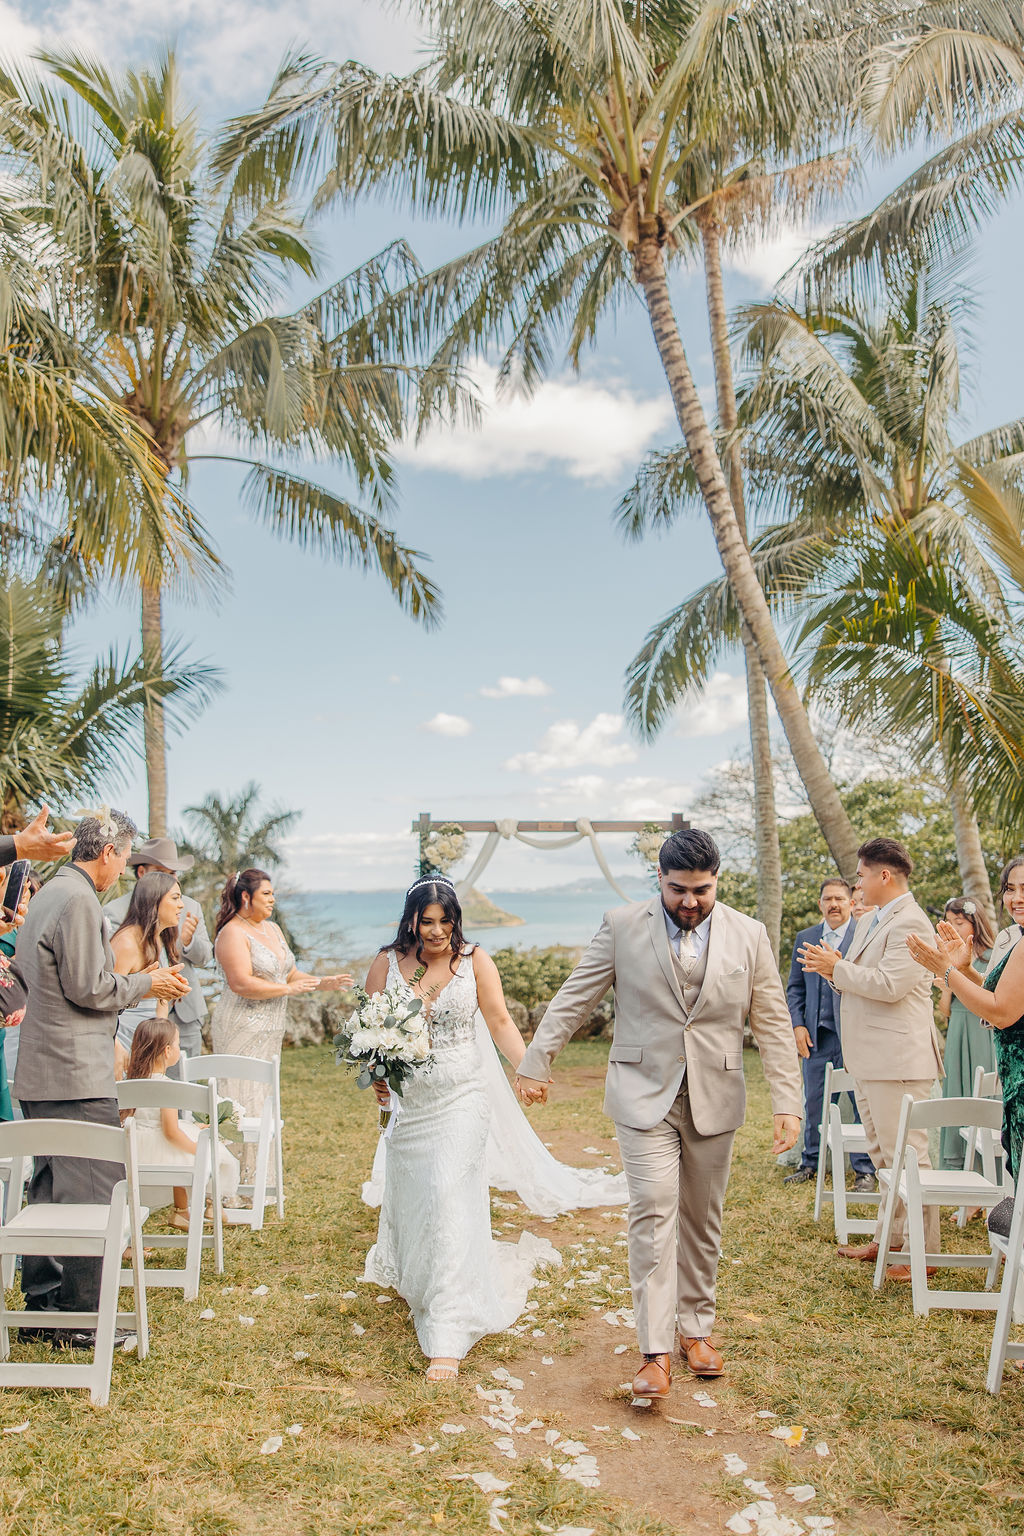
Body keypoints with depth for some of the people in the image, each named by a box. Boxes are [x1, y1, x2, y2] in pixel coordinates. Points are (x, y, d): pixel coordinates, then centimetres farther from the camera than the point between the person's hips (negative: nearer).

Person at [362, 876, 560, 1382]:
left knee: (449, 1198, -12)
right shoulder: (387, 963, -1)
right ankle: (414, 1278, 49)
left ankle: (446, 1338, -8)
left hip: (460, 1097, -2)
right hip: (405, 1098, 3)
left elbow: (500, 1023, -3)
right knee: (409, 1197, 16)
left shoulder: (475, 961, -4)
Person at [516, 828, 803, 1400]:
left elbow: (774, 1024, 2)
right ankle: (656, 1353, -3)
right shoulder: (623, 926, -4)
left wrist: (789, 1102, -3)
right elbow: (575, 998, 1)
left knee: (702, 1220, 12)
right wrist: (537, 1061, 0)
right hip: (644, 1094, -2)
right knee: (654, 1213, -9)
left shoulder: (749, 936, 0)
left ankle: (697, 1328, 30)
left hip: (715, 1099, 2)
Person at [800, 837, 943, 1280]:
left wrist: (836, 968, -14)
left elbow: (888, 985, -24)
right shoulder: (869, 921, 16)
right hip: (869, 1059, 11)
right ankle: (889, 1239, 29)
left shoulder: (909, 924, -16)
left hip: (898, 1059, -11)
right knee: (883, 1155, 18)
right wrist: (832, 967, 3)